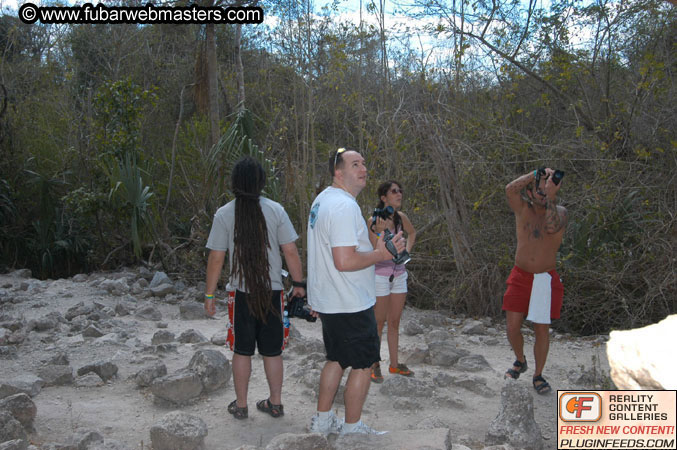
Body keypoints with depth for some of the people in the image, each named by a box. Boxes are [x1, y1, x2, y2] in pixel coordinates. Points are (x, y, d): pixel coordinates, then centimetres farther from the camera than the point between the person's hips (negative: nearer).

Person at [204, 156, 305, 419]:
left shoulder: (224, 214, -6)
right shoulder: (275, 210, -4)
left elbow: (216, 259, -5)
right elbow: (291, 252, -5)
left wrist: (209, 294, 2)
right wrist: (298, 283, 6)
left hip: (241, 292, -1)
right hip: (272, 291, 1)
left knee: (242, 350, 11)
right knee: (272, 351, 12)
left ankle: (240, 405, 21)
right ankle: (275, 403, 22)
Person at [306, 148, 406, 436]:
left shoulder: (322, 199, 11)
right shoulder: (345, 206, -23)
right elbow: (344, 262, -30)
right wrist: (381, 254, -17)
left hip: (328, 301, 10)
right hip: (350, 304, -10)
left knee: (336, 360, 21)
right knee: (362, 365, 5)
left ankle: (322, 421, 31)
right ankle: (352, 429, 18)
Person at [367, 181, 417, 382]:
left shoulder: (401, 217, 2)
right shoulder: (373, 221, -14)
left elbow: (412, 232, 24)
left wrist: (407, 251, 11)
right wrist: (379, 231, -29)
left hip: (399, 274, 6)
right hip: (380, 274, -6)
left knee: (395, 322, 13)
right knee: (379, 322, 2)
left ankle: (394, 364, 24)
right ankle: (374, 365, 14)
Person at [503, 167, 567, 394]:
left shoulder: (559, 211, -2)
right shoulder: (523, 209, 1)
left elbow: (552, 227, -26)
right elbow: (510, 189, -21)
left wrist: (551, 197, -23)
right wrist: (537, 173, -17)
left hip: (546, 280, -1)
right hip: (520, 277, 1)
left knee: (542, 330, 5)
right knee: (512, 327, -1)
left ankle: (538, 376, 22)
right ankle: (520, 361, 29)